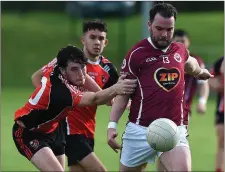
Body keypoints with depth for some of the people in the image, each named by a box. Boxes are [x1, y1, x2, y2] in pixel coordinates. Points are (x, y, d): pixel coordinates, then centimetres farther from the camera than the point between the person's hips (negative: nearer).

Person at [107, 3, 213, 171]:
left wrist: (200, 72, 55)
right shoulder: (137, 53, -5)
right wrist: (112, 125, -11)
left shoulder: (180, 50, 8)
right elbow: (122, 92, -3)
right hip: (140, 130, -2)